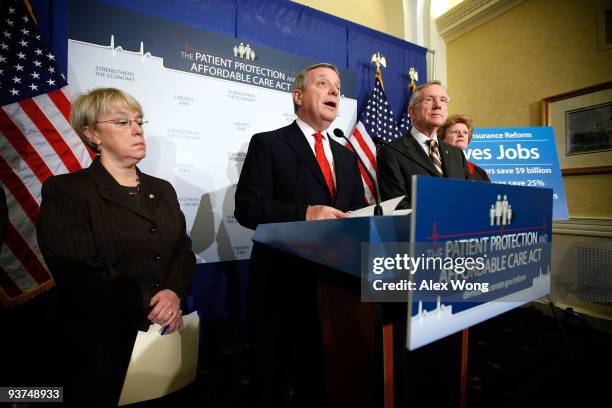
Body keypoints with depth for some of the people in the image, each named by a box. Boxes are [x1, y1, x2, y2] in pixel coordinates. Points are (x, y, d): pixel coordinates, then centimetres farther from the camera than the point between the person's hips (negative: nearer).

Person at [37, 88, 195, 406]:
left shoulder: (162, 189, 7)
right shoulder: (64, 191, -9)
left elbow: (184, 250, 1)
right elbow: (80, 274, -18)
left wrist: (174, 293, -17)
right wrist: (150, 304, -19)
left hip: (168, 332, 5)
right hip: (102, 342, -5)